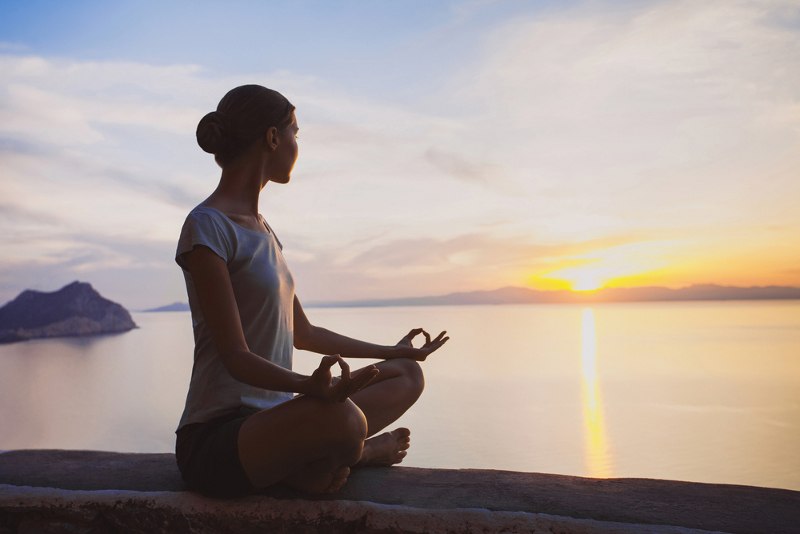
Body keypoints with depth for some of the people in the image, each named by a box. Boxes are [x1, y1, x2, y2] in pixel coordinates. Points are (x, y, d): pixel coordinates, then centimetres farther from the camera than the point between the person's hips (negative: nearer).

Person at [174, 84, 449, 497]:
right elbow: (236, 356, -18)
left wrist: (393, 351, 28)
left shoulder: (260, 229, 15)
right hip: (215, 439, -9)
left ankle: (315, 460, -8)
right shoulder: (207, 226, -12)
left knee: (407, 375, 6)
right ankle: (355, 454, -4)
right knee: (341, 419, -37)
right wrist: (309, 385, -38)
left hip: (272, 418, 9)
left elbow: (302, 333, 20)